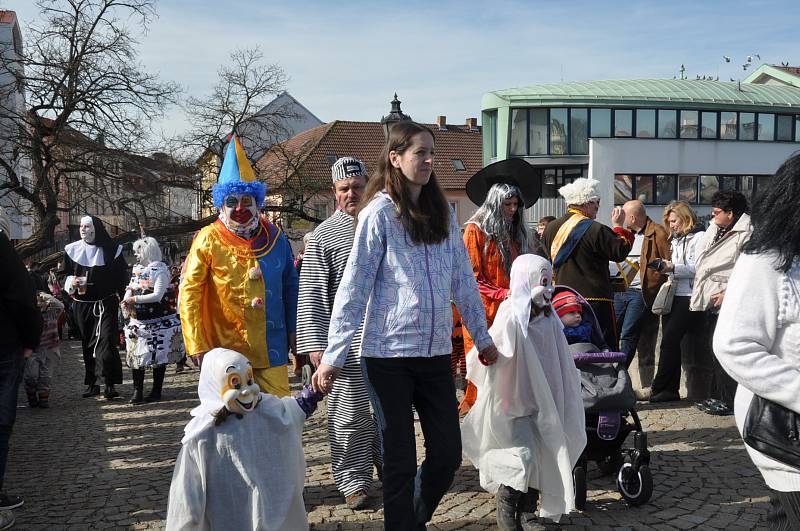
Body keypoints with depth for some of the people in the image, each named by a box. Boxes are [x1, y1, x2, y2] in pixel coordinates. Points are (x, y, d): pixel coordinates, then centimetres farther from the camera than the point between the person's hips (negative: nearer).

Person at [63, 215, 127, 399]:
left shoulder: (111, 250, -1)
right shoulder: (72, 250, 7)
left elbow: (122, 276, 4)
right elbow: (65, 275, 13)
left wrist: (122, 299, -1)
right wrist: (71, 282, -9)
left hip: (106, 304, -3)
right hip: (82, 306, 4)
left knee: (107, 341, -13)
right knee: (87, 344, 8)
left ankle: (110, 384, -12)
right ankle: (91, 384, 16)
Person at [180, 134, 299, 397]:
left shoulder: (274, 237, 7)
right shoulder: (209, 239, -3)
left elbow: (290, 286, 14)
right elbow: (189, 294, -5)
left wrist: (293, 331, 11)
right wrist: (198, 346, -10)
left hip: (272, 348, 3)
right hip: (226, 350, -2)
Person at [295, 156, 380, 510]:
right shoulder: (323, 236, -1)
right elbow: (310, 295, -5)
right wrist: (314, 344, -13)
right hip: (346, 343, -4)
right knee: (349, 415, 1)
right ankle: (354, 483, 14)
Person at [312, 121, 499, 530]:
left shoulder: (442, 212, 9)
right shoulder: (379, 213, -7)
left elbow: (462, 278, 15)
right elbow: (354, 287, -9)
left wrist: (482, 336, 18)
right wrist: (333, 357, -12)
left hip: (435, 351, 5)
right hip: (388, 354, -5)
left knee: (448, 454, 8)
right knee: (400, 459, 2)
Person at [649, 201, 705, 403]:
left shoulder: (698, 237, -3)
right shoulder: (676, 239, 22)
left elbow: (698, 268, -13)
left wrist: (672, 267, -21)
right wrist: (664, 267, 9)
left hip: (689, 297, -8)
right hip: (673, 295, 8)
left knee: (670, 339, -14)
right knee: (670, 341, 4)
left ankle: (659, 388, -9)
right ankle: (670, 390, 8)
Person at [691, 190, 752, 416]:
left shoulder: (747, 234, -13)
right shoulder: (714, 229, 14)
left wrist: (728, 293, -20)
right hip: (710, 300, 9)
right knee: (711, 349, 14)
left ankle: (729, 401, -2)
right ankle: (717, 396, 24)